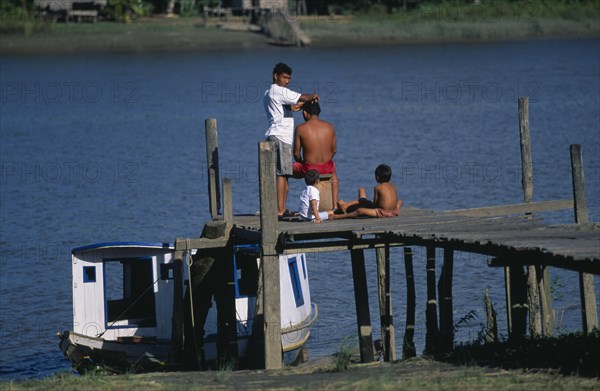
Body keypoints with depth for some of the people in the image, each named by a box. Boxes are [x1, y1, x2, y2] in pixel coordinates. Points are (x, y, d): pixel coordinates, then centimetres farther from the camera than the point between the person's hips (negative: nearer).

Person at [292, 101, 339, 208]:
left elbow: (296, 153, -5)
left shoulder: (300, 129, -10)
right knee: (333, 172, 42)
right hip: (327, 168, 4)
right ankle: (335, 204, 40)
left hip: (309, 169, -4)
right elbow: (334, 150, 9)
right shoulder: (330, 127, 0)